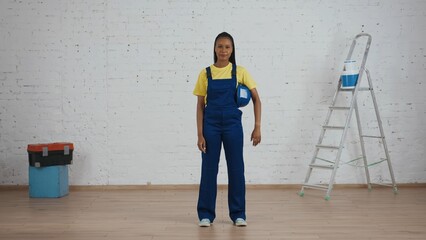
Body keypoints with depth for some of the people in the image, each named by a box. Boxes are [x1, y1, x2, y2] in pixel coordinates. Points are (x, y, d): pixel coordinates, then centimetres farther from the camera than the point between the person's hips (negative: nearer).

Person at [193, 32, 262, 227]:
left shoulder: (240, 72, 0)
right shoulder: (205, 73, 1)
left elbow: (256, 99, 3)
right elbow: (200, 106, 2)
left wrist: (257, 127, -4)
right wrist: (200, 134, -5)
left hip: (233, 124, 0)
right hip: (211, 125, 0)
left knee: (236, 168, 5)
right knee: (209, 169, 5)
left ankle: (238, 214, 18)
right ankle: (206, 214, 16)